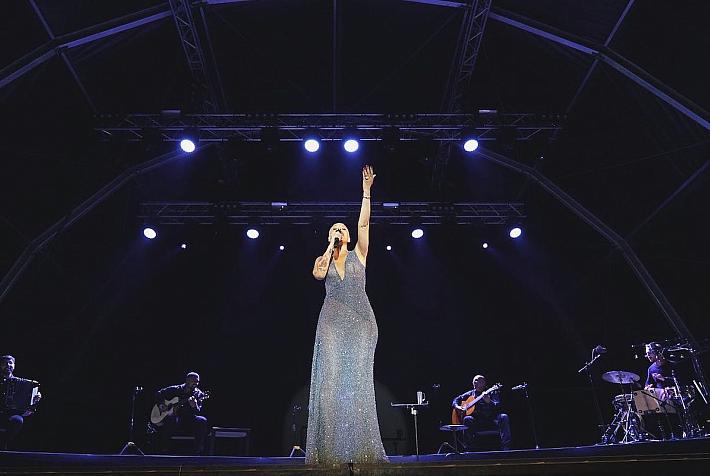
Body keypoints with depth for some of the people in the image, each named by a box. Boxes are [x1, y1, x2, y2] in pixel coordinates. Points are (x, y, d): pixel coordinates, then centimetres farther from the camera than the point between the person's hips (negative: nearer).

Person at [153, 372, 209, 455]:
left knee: (202, 421, -30)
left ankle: (199, 452, -21)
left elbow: (198, 411, -5)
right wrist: (160, 405, 1)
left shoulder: (198, 394, 6)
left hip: (189, 420, 0)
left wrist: (194, 406, -29)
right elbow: (159, 394, 19)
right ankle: (164, 450, -18)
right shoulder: (175, 390, 9)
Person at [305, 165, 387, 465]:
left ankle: (360, 450, 1)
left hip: (360, 321, 0)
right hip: (332, 322, 1)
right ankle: (331, 450, -2)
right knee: (331, 380, -6)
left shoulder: (358, 254, 13)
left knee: (358, 381, -3)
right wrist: (330, 248, -2)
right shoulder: (323, 259, 14)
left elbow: (364, 223, 3)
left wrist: (366, 190, 0)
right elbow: (318, 274, -10)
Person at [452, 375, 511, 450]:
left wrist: (489, 401, -26)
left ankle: (506, 447, -31)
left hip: (491, 421, -1)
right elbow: (456, 400, 21)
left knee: (504, 417, -28)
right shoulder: (470, 394, 17)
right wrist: (457, 407, -3)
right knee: (468, 419, -32)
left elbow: (497, 407, -5)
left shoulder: (492, 393, 10)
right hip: (476, 423, 1)